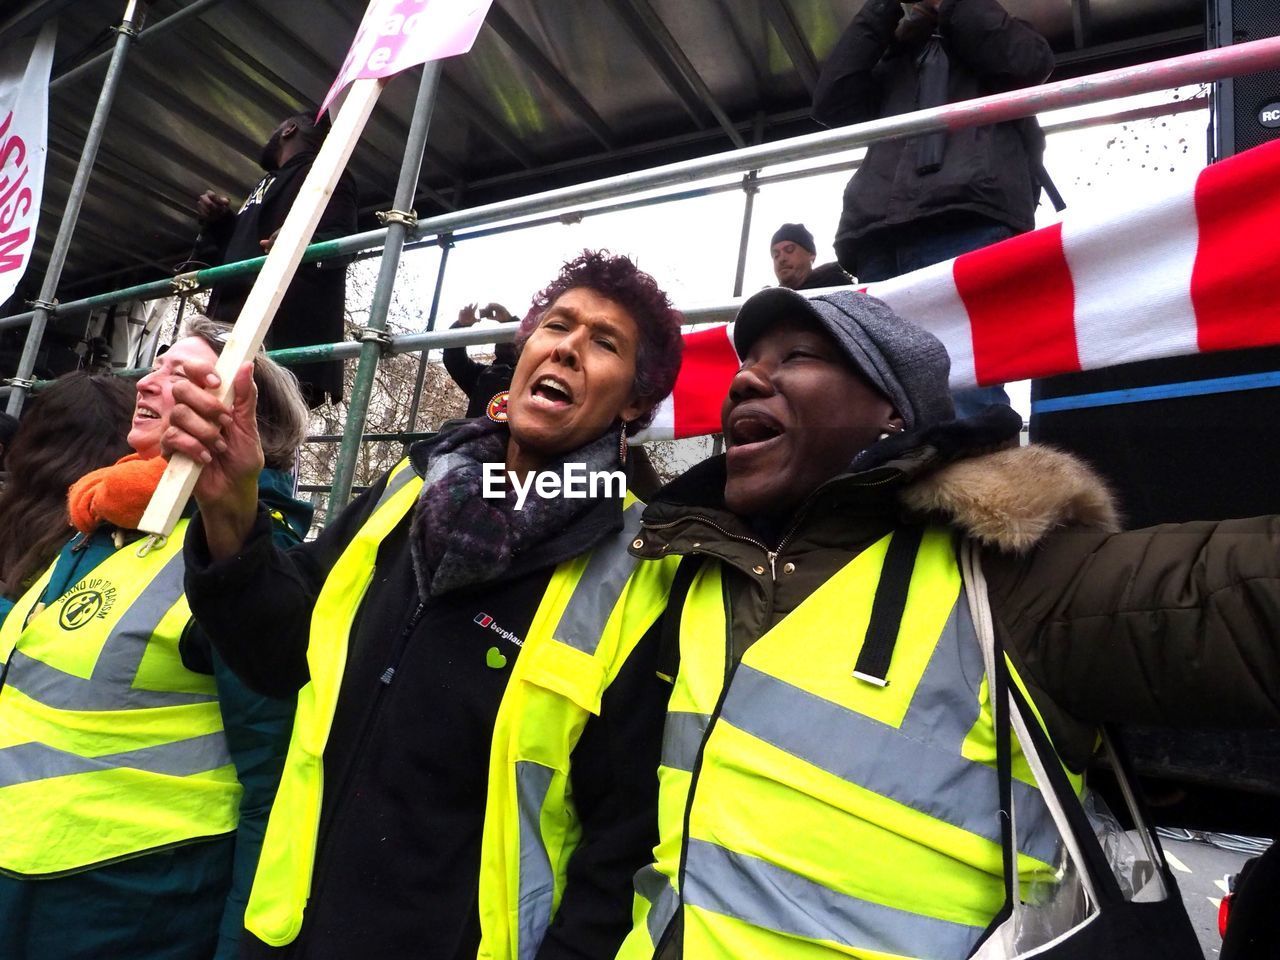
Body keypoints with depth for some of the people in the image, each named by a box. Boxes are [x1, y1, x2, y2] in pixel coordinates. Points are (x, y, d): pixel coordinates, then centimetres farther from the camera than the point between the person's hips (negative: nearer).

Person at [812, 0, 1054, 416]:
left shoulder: (993, 36, 31)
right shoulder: (893, 65, 36)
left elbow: (1029, 62, 7)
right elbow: (831, 103, 18)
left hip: (968, 223, -3)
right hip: (882, 237, 3)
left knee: (963, 392, -22)